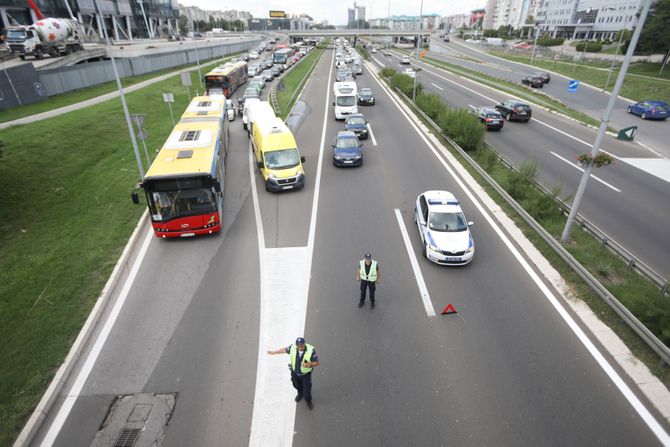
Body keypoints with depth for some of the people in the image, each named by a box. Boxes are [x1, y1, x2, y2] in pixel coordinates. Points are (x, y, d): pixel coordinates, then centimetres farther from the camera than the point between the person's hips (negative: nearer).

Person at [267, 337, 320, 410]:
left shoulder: (311, 350, -37)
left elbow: (317, 362, -25)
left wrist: (310, 364, -45)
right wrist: (274, 352, 2)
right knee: (296, 385, 28)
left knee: (307, 389, 14)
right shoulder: (293, 347, -29)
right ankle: (300, 394, 64)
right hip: (294, 371, 3)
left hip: (306, 373, -3)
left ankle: (308, 400, 50)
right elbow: (285, 350, -7)